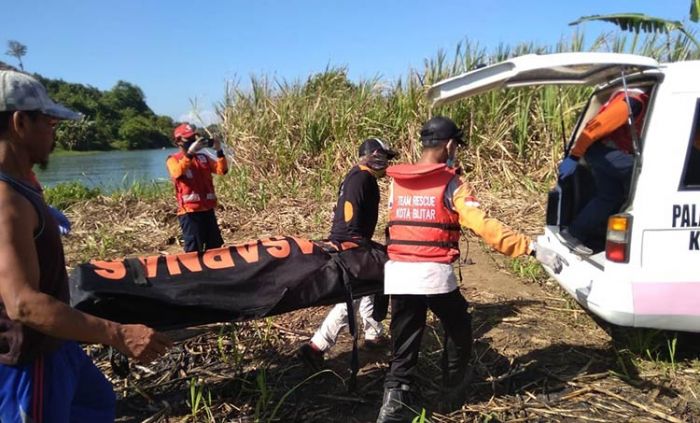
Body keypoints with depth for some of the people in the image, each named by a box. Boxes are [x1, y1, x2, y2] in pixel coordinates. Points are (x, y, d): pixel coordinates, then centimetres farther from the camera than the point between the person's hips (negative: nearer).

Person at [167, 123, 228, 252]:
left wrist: (219, 151, -9)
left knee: (215, 246, 13)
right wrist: (190, 152, -27)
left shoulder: (203, 157, 14)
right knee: (194, 250, -3)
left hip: (208, 210, 6)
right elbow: (178, 172, -23)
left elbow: (222, 170, 3)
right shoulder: (173, 159, 1)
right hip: (190, 212, -5)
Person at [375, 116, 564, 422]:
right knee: (458, 330, 22)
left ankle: (395, 398, 5)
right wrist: (531, 248, -16)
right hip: (434, 273, -4)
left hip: (397, 272, 4)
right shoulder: (450, 184, -7)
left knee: (404, 341, 15)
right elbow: (484, 226, -16)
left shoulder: (396, 182, 8)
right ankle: (454, 390, 38)